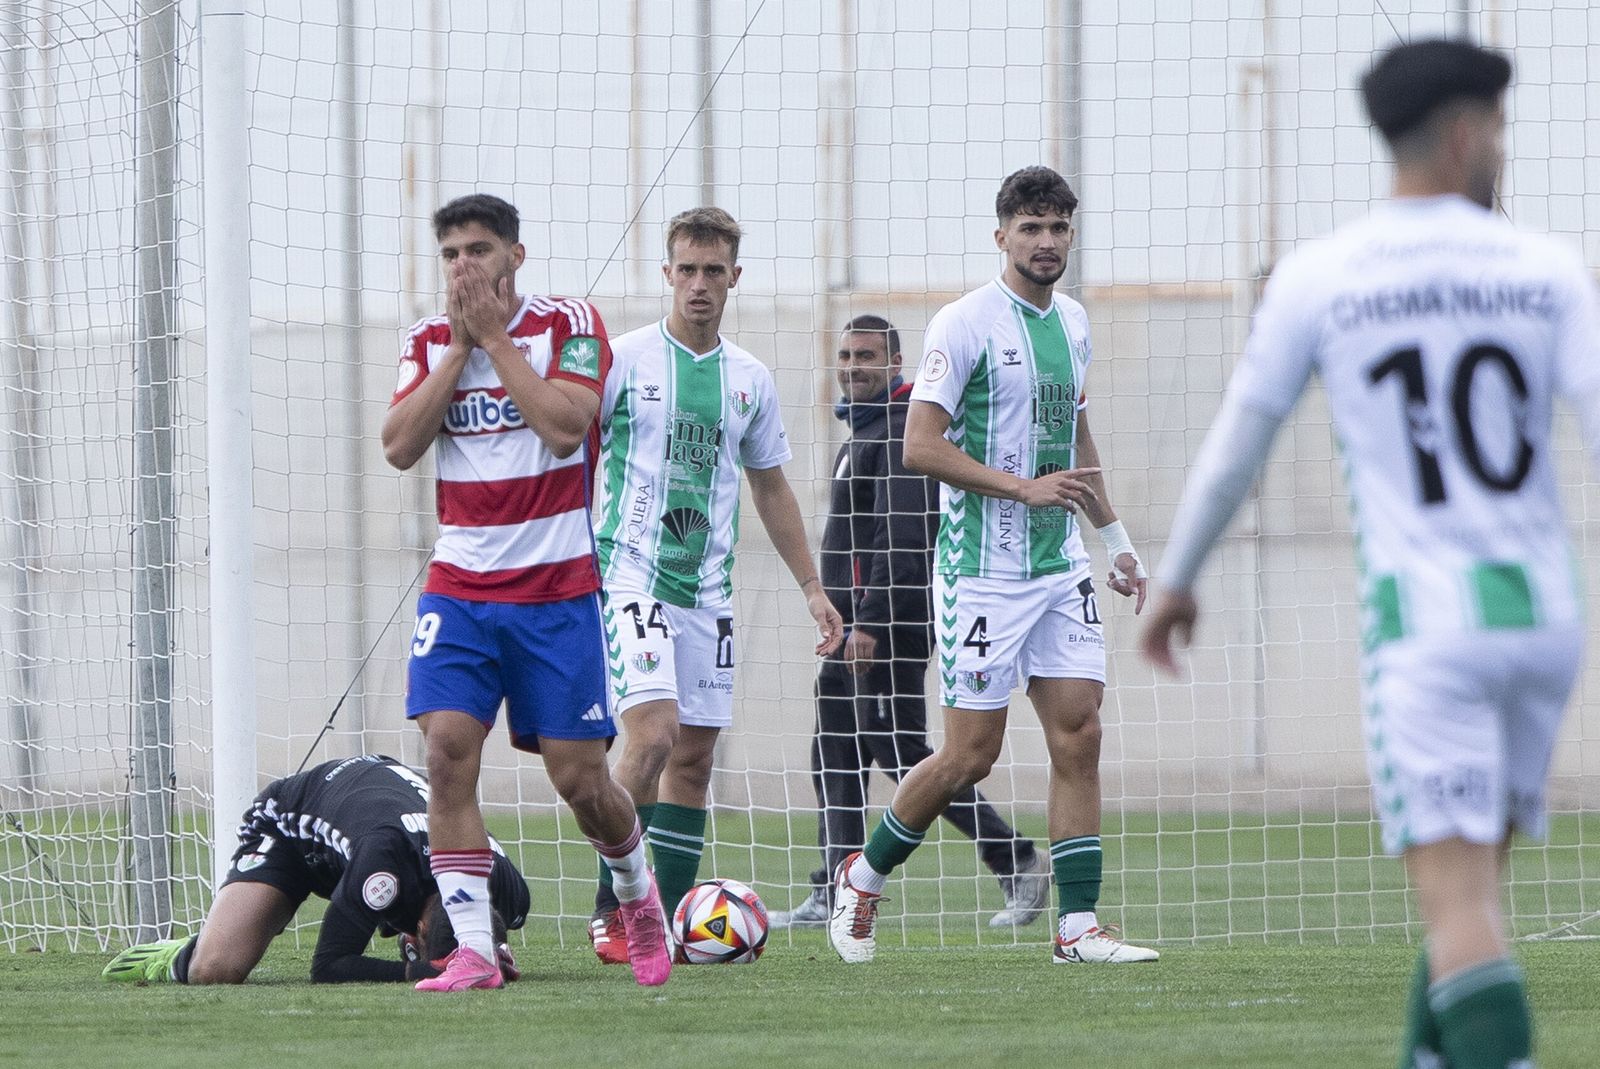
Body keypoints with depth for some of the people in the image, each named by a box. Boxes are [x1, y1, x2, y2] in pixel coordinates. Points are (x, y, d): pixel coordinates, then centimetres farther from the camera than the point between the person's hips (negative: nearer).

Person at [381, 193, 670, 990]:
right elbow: (399, 446, -6)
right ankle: (473, 950, -14)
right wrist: (459, 346, -9)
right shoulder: (430, 342, 7)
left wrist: (494, 335, -14)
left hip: (556, 589, -3)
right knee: (448, 750, -16)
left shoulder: (569, 325, -3)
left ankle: (637, 893, 31)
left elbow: (566, 427, -18)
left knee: (579, 778, 0)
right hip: (459, 587, 3)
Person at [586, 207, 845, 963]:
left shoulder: (749, 380, 11)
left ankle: (669, 918, 11)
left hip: (709, 585, 5)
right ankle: (610, 909, -10)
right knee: (654, 733, -19)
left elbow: (770, 487, 22)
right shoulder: (625, 359, -3)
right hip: (634, 576, -5)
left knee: (695, 753, 5)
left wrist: (811, 586, 21)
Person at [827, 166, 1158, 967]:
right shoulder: (965, 325, -11)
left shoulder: (1071, 322, 12)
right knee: (970, 754, -4)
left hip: (1058, 566, 7)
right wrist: (1025, 488, -22)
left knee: (1079, 734, -3)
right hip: (982, 567, -7)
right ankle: (863, 877, 17)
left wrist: (1113, 536, 24)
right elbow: (920, 447, -17)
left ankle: (1078, 926, -2)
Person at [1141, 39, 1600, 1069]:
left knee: (1460, 903, -10)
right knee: (1471, 879, 20)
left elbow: (1234, 447, 6)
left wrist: (1174, 582, 22)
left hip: (1424, 625, -3)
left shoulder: (1318, 277, -1)